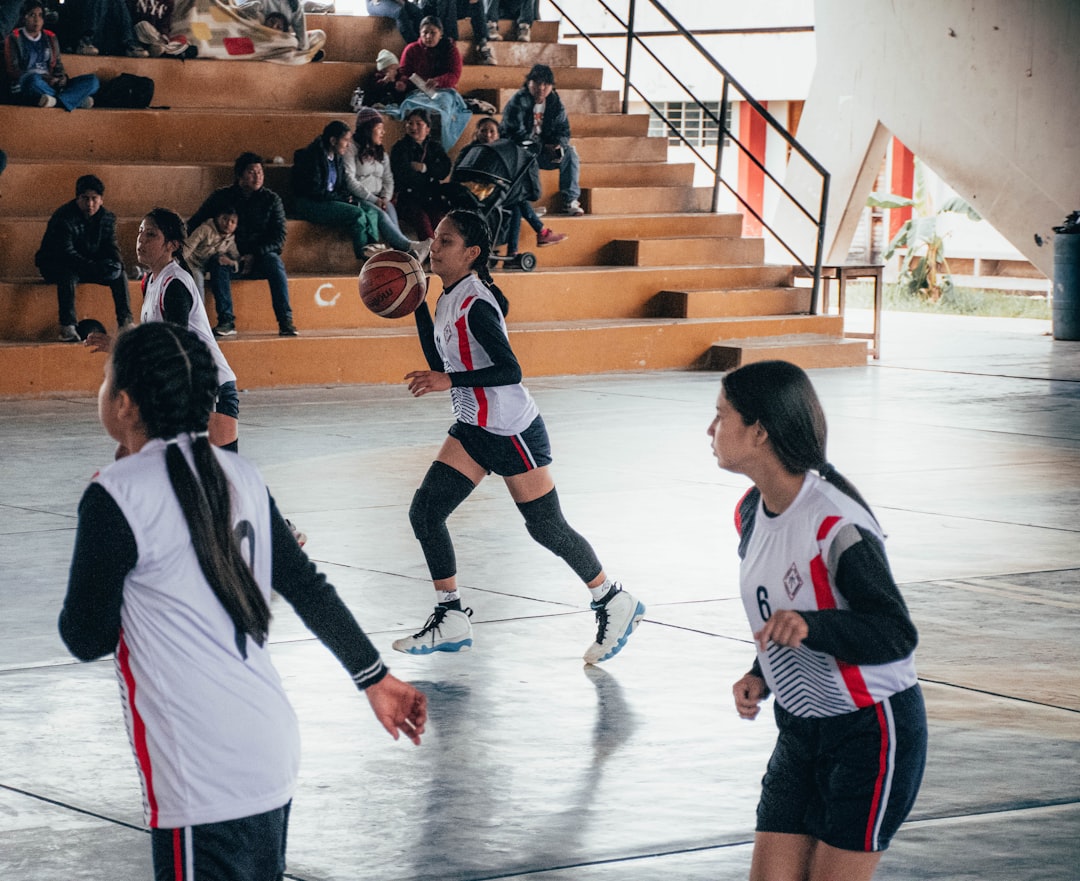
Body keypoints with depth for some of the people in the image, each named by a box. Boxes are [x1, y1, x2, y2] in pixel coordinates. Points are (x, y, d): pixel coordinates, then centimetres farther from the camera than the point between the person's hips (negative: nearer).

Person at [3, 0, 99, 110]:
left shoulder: (50, 38, 20)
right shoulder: (13, 39, 6)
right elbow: (12, 70, -4)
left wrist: (63, 78, -6)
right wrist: (45, 79, -17)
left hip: (50, 87, 5)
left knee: (92, 80, -13)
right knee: (33, 79, -42)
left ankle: (57, 100, -36)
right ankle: (78, 99, -27)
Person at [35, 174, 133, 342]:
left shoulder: (107, 217, -2)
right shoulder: (63, 218, -22)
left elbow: (110, 245, 2)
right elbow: (66, 252, -30)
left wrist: (117, 262, -22)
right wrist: (93, 267, -41)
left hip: (89, 265, 6)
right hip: (54, 265, -6)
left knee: (119, 274, -11)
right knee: (68, 275, -38)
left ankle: (125, 322, -8)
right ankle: (67, 327, -40)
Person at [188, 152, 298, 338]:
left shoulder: (271, 199, 4)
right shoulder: (221, 197, 4)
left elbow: (279, 238, -2)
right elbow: (194, 225, 5)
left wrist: (255, 255, -19)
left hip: (261, 257, 0)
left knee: (273, 261, -32)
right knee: (218, 263, -32)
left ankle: (285, 321, -35)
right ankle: (226, 321, -35)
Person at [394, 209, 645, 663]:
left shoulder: (476, 304, -22)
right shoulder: (449, 298, 6)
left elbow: (510, 370, -25)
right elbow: (440, 363, 14)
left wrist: (449, 382, -29)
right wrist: (417, 306, 8)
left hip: (511, 431, -9)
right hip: (473, 429, 9)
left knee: (546, 527, 0)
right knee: (425, 511, 0)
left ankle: (614, 602, 19)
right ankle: (450, 620, 8)